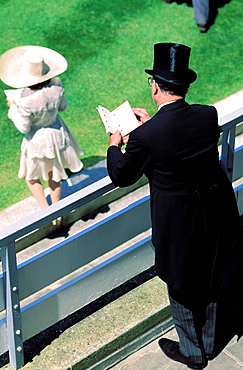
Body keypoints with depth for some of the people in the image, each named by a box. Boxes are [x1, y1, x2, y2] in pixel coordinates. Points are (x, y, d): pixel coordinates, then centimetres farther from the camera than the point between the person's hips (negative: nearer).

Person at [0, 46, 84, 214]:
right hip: (57, 130, 5)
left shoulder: (26, 101, -36)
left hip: (38, 139, -5)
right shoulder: (56, 86, -22)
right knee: (54, 174, 27)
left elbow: (24, 128, -20)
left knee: (31, 177, 23)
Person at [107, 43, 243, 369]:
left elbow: (121, 176, -9)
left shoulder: (145, 137, -27)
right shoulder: (209, 116, -14)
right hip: (216, 214, 5)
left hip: (179, 223, -5)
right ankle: (209, 344, 46)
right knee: (207, 279, 25)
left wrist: (115, 146, 10)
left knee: (181, 286, 19)